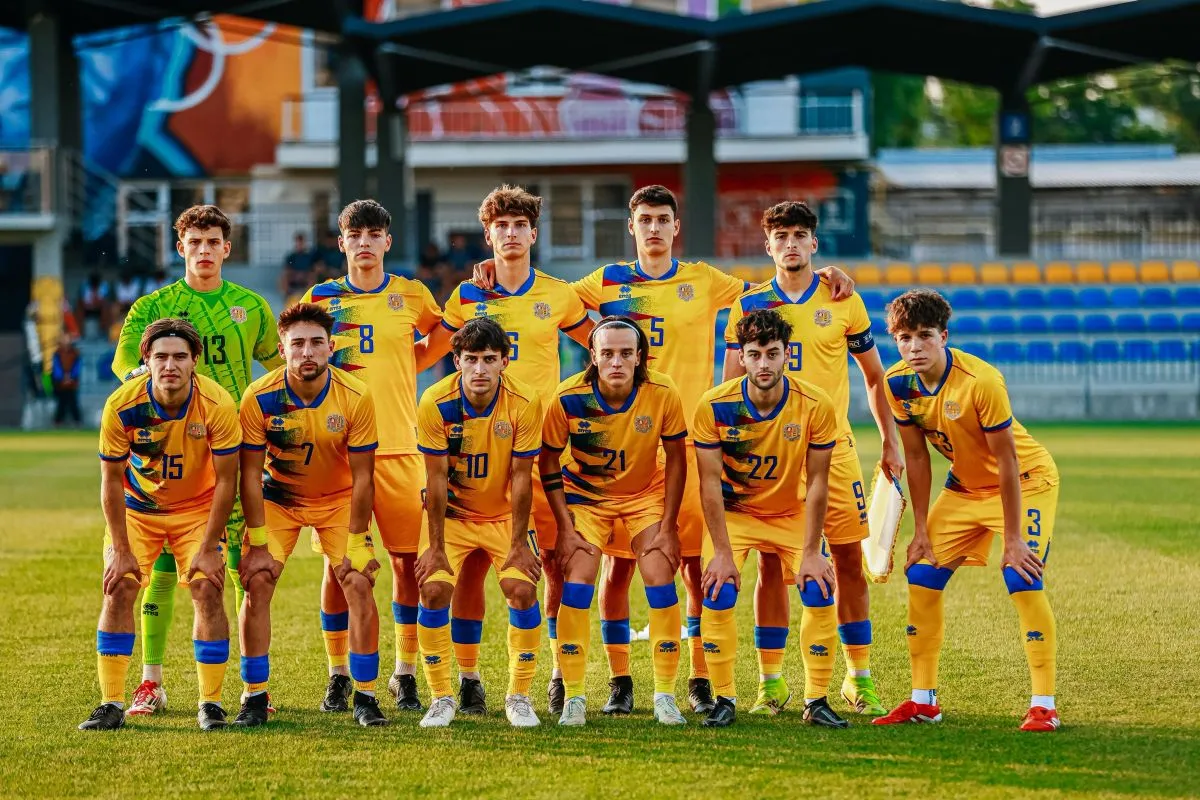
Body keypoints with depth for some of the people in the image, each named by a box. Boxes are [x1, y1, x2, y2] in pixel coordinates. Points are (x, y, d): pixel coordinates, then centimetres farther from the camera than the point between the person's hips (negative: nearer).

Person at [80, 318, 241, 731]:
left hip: (197, 507, 0)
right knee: (118, 590, -12)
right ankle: (111, 705, -5)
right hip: (136, 507, 0)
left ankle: (210, 703, -2)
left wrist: (208, 548, -18)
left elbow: (226, 480, -16)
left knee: (208, 592, -13)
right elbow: (111, 480, -14)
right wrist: (121, 550, -16)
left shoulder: (217, 405, -25)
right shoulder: (121, 406, -24)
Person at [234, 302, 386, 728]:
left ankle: (365, 696, -2)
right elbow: (251, 474, -15)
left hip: (339, 499, 0)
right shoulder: (260, 398, -22)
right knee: (257, 583, -14)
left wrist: (355, 544, -16)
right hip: (277, 497, 0)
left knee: (359, 584, -13)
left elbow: (362, 478, -15)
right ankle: (254, 697, -4)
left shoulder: (356, 397, -22)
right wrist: (258, 545, -17)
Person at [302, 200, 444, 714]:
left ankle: (405, 674, 9)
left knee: (409, 559, -1)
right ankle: (338, 676, 10)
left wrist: (405, 361, 10)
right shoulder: (320, 299, 7)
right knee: (339, 563, 0)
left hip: (399, 445, 0)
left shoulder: (411, 296, 6)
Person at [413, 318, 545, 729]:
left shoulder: (524, 403, -19)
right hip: (452, 512, 0)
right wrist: (435, 547, -14)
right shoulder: (435, 403, -20)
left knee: (522, 589, -17)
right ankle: (441, 698, -2)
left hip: (504, 514, 0)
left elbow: (521, 477, -14)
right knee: (434, 589, -17)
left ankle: (519, 697, 0)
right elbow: (437, 478, -15)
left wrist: (519, 544, -14)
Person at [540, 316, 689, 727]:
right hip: (586, 496, 0)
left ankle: (665, 696, -2)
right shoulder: (569, 398, -23)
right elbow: (548, 462, -10)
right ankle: (573, 697, -6)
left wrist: (667, 525, -11)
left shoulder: (663, 394, -21)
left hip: (646, 495, 1)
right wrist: (565, 527, -14)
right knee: (576, 586, -15)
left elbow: (676, 458, -7)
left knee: (660, 582, -13)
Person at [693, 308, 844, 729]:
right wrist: (723, 552, -20)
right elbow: (710, 482, -16)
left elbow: (817, 483, -13)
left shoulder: (816, 405, -20)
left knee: (819, 592, -15)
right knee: (718, 594, -19)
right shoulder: (715, 406, -21)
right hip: (733, 513, -1)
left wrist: (810, 552, -16)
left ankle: (817, 701, -1)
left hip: (793, 513, 1)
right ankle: (724, 699, -4)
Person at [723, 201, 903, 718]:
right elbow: (730, 384, 8)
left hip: (832, 447, 0)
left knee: (848, 560, 0)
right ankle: (771, 682, 6)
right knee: (771, 563, 0)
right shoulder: (749, 305, 5)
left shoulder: (843, 301, 5)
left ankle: (859, 679, 9)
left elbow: (874, 375, 12)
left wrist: (890, 440, 9)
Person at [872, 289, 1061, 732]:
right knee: (921, 577, 0)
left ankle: (1044, 705, -17)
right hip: (965, 485, 6)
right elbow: (916, 456, -2)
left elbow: (1007, 460, -26)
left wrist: (1012, 539, -24)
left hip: (1026, 480, -6)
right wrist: (921, 531, -2)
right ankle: (923, 700, 11)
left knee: (1022, 579, -21)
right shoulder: (899, 383, -13)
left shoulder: (981, 381, -31)